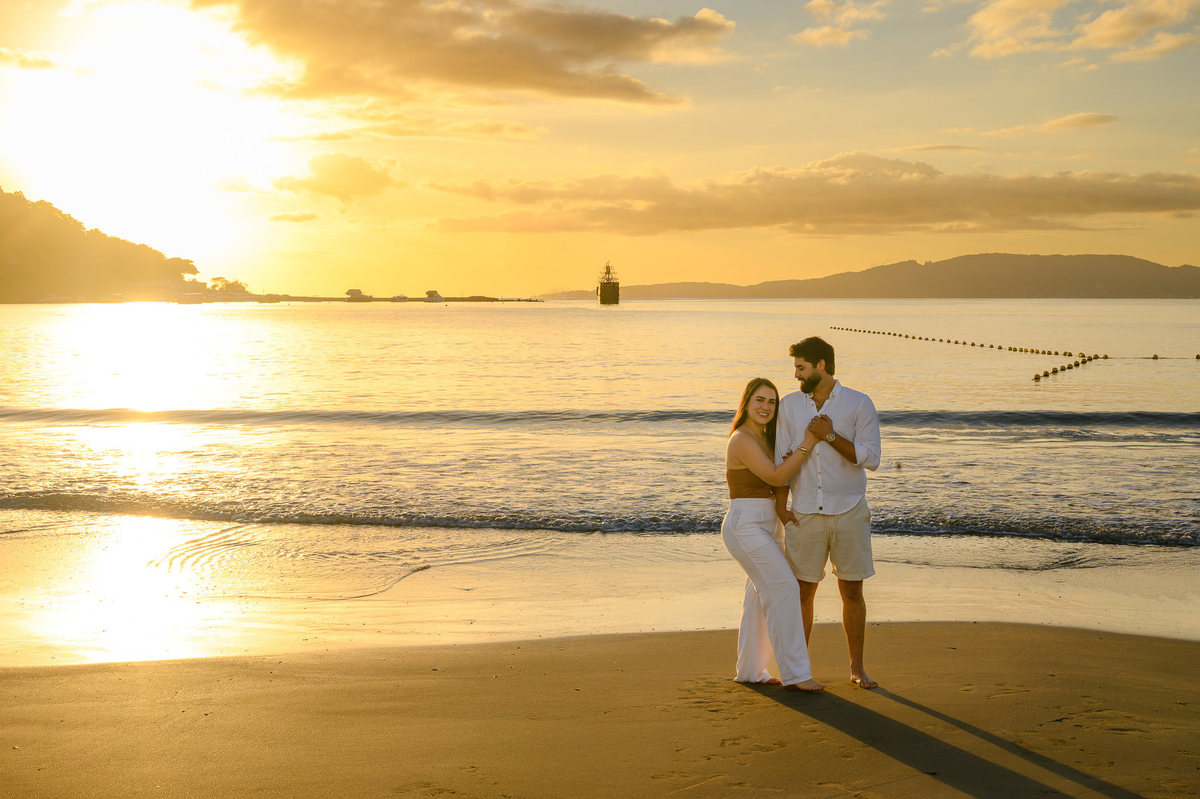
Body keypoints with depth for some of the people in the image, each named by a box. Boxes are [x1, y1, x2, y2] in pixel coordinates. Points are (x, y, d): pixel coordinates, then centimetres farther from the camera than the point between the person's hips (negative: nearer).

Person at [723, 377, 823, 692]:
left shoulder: (765, 439, 14)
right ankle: (795, 674, -16)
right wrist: (808, 444, -23)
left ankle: (750, 670, 23)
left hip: (768, 526, 10)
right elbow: (775, 477, -21)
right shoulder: (742, 440, -15)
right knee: (784, 589, -16)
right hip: (745, 526, -10)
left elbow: (783, 479, 18)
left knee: (761, 596, 13)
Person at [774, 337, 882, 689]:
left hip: (849, 512, -1)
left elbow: (871, 459, -10)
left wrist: (831, 436, -19)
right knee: (803, 591, 4)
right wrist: (780, 504, -2)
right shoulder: (790, 405, 4)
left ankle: (857, 668, 16)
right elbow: (783, 459, 7)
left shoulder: (859, 404, -4)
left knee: (852, 591, 4)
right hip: (805, 514, 2)